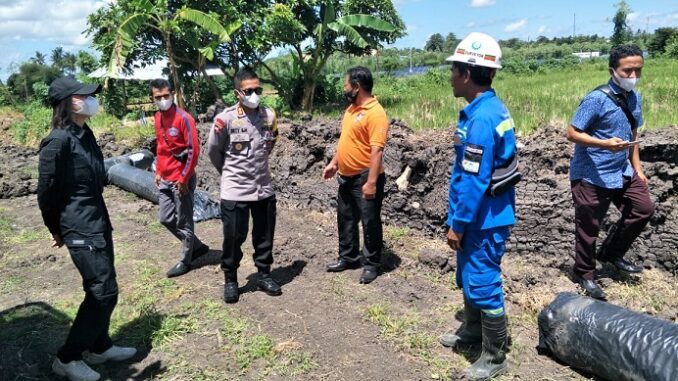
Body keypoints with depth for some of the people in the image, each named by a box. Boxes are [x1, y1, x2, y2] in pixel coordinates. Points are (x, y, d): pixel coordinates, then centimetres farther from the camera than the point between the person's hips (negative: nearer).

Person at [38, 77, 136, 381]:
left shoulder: (85, 134, 9)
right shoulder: (58, 140, -17)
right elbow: (46, 190, -12)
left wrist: (98, 217, 16)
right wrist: (57, 229, 0)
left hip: (98, 222, 9)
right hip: (80, 229, -8)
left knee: (99, 291, 16)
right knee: (104, 292, -5)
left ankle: (99, 347, 31)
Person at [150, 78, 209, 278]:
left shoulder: (184, 118, -15)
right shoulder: (158, 118, 9)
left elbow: (193, 150, -17)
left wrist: (184, 178, -16)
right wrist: (158, 171, 15)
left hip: (181, 179, -8)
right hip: (165, 179, 8)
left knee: (184, 222, 4)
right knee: (166, 219, 13)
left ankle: (185, 261, 19)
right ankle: (197, 246, 29)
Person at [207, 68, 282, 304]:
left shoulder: (269, 116, -2)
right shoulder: (225, 119, -14)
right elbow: (213, 150, 0)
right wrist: (229, 171, 10)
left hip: (264, 188, 4)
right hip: (235, 191, -3)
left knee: (265, 236, 13)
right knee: (233, 238, 6)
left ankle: (264, 275, 31)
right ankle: (230, 280, 24)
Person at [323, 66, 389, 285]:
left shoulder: (375, 113, -18)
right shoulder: (351, 108, 11)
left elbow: (377, 150, -23)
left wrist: (371, 182, -26)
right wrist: (334, 163, 17)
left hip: (365, 178, -9)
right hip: (346, 177, 9)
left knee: (370, 222, 4)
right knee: (346, 219, 17)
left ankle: (371, 264, 17)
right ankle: (348, 258, 32)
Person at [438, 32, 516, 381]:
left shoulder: (481, 119, -25)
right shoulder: (490, 108, 8)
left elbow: (474, 182, -24)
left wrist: (457, 225, -16)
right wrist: (460, 220, 21)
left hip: (484, 220, -10)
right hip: (481, 217, 10)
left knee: (482, 284, 2)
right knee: (468, 277, 22)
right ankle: (473, 330, 41)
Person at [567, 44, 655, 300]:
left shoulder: (634, 98, 7)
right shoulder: (596, 99, -17)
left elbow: (633, 134, 17)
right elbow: (572, 133, -18)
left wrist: (637, 168, 13)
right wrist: (605, 143, -31)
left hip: (622, 172, 8)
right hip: (592, 176, -7)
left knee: (643, 209, 10)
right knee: (589, 227, 3)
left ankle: (611, 253, 29)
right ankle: (584, 273, 24)